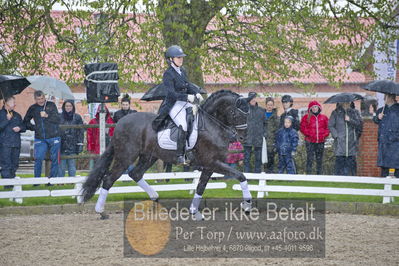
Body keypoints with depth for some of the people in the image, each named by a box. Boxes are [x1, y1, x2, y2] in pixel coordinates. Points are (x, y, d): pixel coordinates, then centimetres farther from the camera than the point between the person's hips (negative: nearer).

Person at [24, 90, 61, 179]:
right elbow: (25, 122, 22)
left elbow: (58, 120, -5)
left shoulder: (51, 105, 3)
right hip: (40, 138, 1)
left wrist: (47, 116, -19)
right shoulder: (33, 108, 10)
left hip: (54, 137, -1)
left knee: (54, 159, 1)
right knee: (38, 158, -9)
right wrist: (33, 127, 6)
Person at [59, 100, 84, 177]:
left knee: (72, 166, 1)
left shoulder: (77, 117, 6)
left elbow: (80, 132, 6)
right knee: (61, 166, 0)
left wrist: (80, 145, -1)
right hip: (62, 146, 0)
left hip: (73, 146, 0)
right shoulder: (59, 117, 7)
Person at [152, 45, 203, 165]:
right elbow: (171, 93, -19)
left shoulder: (182, 71, 13)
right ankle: (180, 157, -23)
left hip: (186, 103, 8)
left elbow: (188, 86, 21)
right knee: (183, 125, -24)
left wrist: (197, 94, 2)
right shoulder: (168, 74, -11)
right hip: (173, 105, -8)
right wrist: (187, 97, -27)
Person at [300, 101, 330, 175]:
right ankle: (309, 175, -9)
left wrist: (325, 135, -4)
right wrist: (309, 134, -11)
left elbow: (328, 128, 13)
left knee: (319, 160, 7)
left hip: (320, 142, 3)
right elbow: (302, 128, 2)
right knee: (310, 159, -10)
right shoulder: (306, 117, 5)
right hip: (310, 142, -3)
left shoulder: (324, 118, 11)